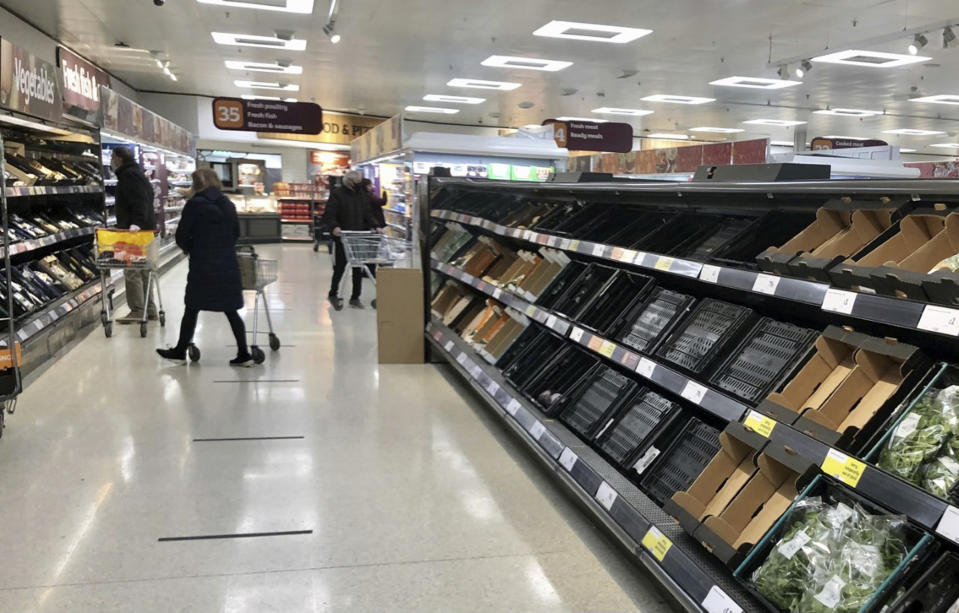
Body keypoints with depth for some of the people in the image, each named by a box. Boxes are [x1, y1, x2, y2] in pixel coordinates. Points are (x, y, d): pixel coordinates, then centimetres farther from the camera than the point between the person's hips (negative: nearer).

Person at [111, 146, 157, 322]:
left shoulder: (129, 175, -11)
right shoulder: (137, 173, 22)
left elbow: (140, 201, -24)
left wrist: (137, 222, -33)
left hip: (136, 230, -11)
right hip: (145, 229, 11)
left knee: (132, 272, -7)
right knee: (142, 271, 13)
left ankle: (138, 311, -5)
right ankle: (149, 310, 17)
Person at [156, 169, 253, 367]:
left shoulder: (194, 204, -8)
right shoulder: (228, 205, 7)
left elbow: (182, 236, -7)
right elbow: (236, 233, 15)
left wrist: (190, 249, 12)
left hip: (202, 267, -4)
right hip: (228, 266, 4)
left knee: (192, 309, 8)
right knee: (231, 311, 8)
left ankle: (180, 351, 20)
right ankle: (243, 354, 7)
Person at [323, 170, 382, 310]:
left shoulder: (363, 194, 11)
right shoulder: (337, 194, -7)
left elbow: (368, 214, 15)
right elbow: (329, 215, -12)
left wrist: (375, 226, -2)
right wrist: (334, 227, -31)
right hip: (342, 238, -5)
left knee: (358, 269, 7)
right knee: (339, 268, 3)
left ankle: (355, 297, 17)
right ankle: (333, 294, 22)